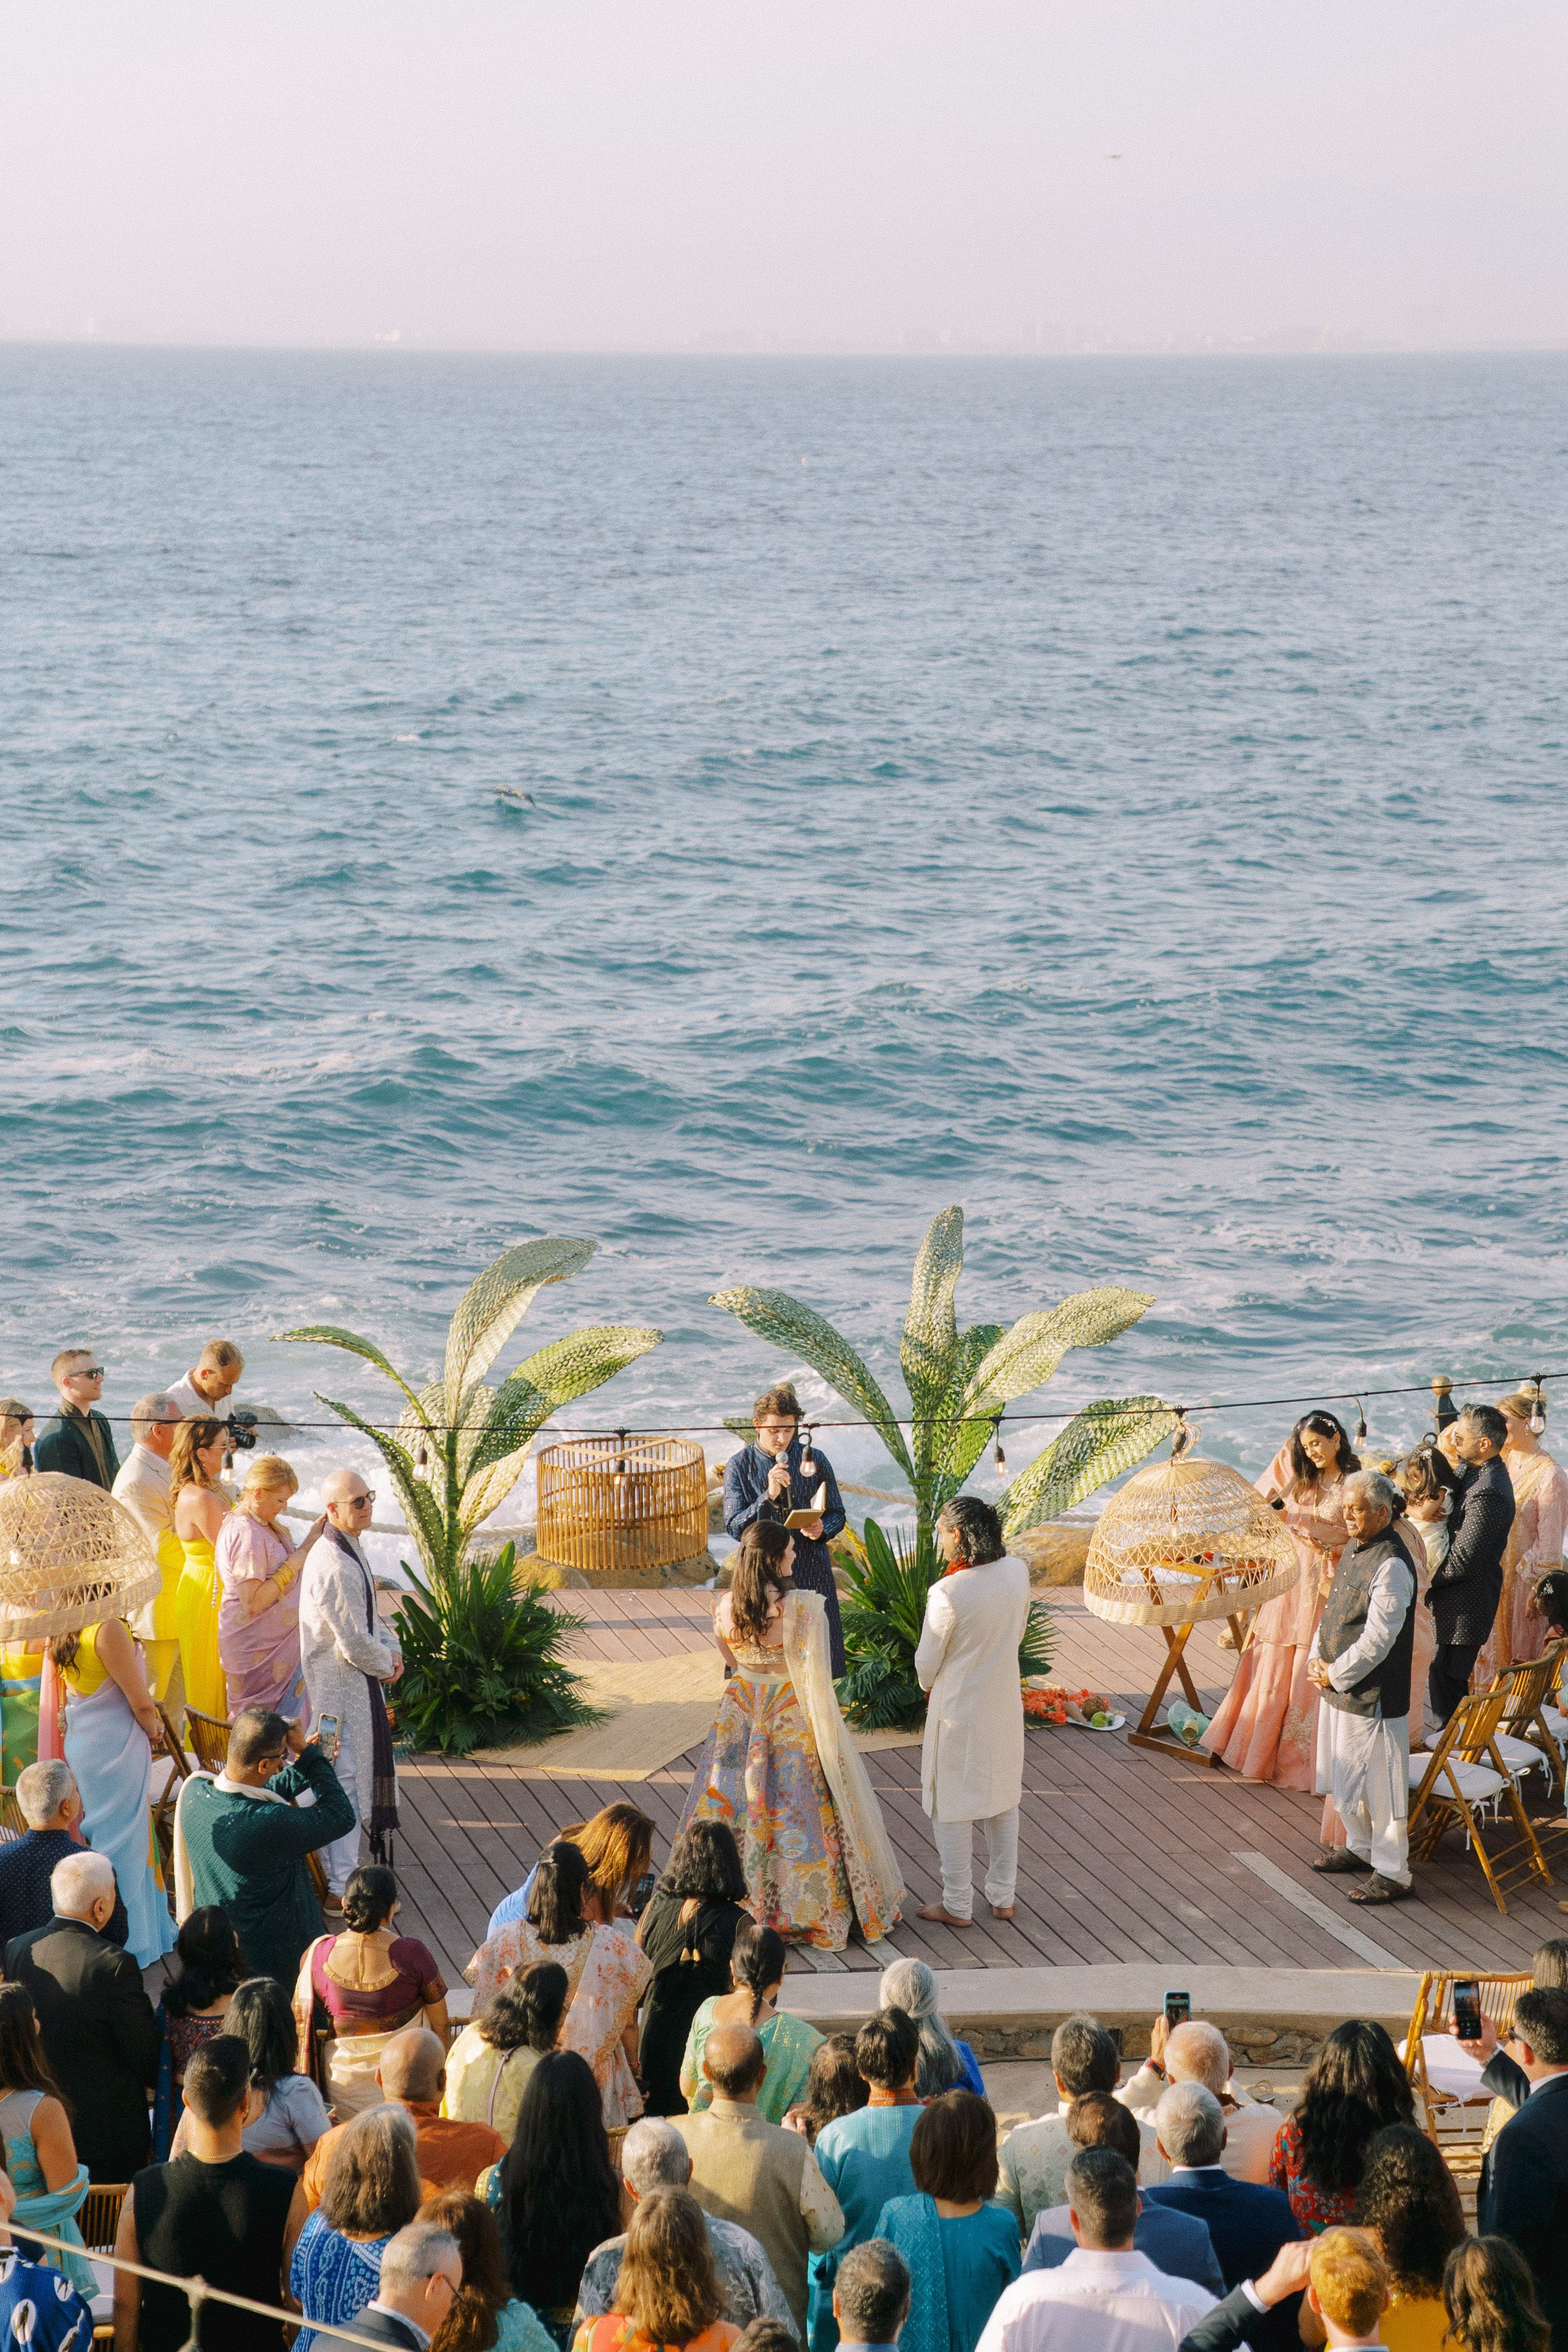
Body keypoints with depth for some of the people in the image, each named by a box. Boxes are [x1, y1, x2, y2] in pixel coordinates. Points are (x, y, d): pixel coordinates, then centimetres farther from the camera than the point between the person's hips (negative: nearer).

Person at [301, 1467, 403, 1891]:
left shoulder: (349, 1550, 9)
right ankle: (341, 1887, -1)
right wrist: (387, 1665, -6)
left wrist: (391, 1649, 2)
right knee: (345, 1779, -6)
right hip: (342, 1692, -11)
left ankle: (338, 1873, 32)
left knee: (349, 1777, 20)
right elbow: (355, 1644, -25)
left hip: (357, 1681, 11)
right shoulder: (334, 1567, -25)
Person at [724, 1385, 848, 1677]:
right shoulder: (739, 1466, -2)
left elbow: (837, 1514, 9)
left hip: (811, 1573, 1)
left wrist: (822, 1530, -15)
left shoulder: (814, 1460, 2)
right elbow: (735, 1526, -8)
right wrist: (768, 1496, -22)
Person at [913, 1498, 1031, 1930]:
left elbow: (927, 1662, -13)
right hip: (1005, 1706, 6)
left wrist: (929, 1687, 8)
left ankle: (957, 1906, 18)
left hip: (958, 1709, -6)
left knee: (951, 1808, 10)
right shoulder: (1017, 1573, -8)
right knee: (1003, 1801, 20)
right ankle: (1003, 1897, 30)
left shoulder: (947, 1593, -26)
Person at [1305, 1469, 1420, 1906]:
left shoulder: (1391, 1565, -23)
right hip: (1340, 1688, 10)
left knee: (1380, 1784, 0)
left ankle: (1392, 1873, 10)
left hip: (1374, 1696, -10)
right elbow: (1332, 1608, 16)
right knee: (1346, 1776, 22)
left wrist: (1335, 1674, -15)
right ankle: (1360, 1847, 40)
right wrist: (1318, 1659, 3)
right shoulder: (1356, 1547, 7)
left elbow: (1378, 1638, -24)